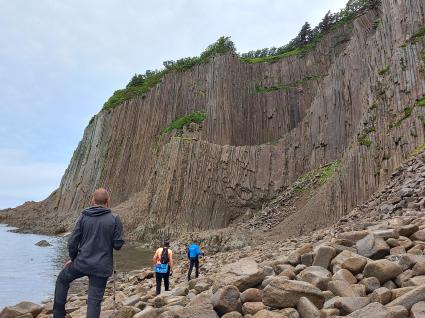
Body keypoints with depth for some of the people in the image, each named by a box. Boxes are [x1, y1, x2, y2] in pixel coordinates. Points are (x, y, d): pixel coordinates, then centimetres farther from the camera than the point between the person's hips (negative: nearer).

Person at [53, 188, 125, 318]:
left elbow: (72, 242, -1)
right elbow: (118, 244, -8)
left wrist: (73, 258, 15)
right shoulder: (114, 219, -9)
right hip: (102, 267, -1)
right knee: (94, 300, 6)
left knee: (62, 280, 29)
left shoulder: (83, 216, -3)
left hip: (81, 263, 2)